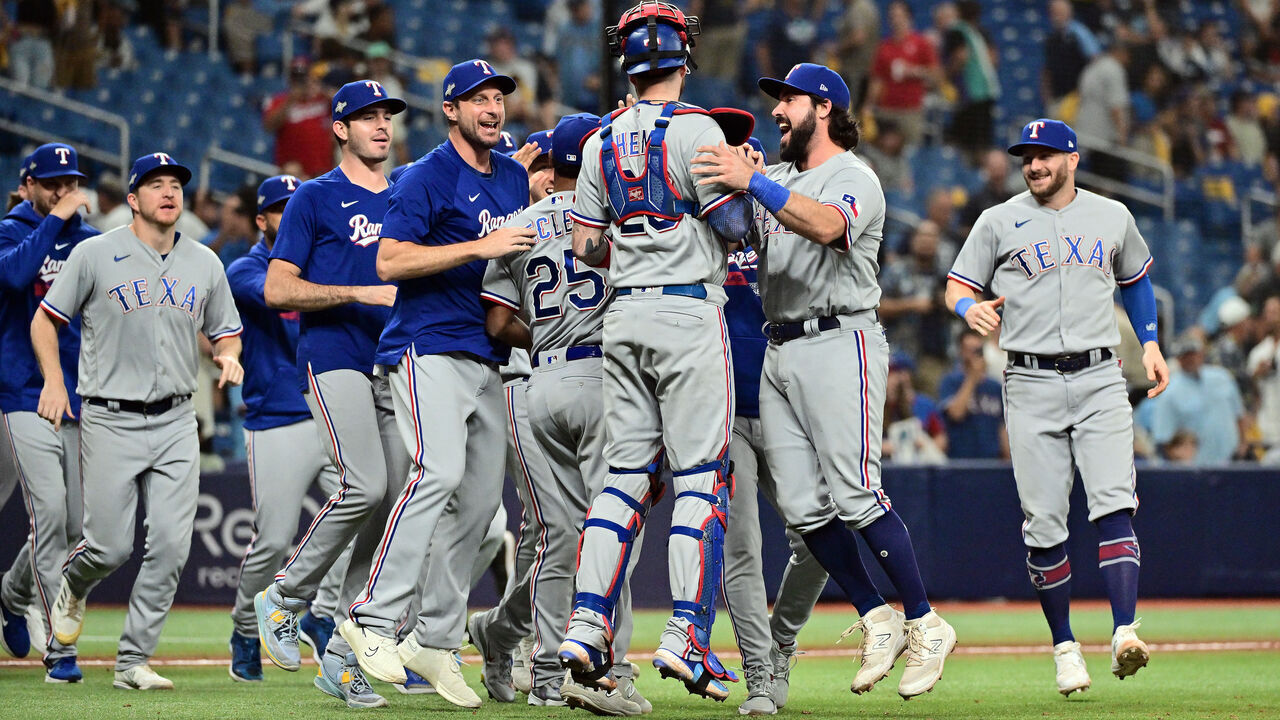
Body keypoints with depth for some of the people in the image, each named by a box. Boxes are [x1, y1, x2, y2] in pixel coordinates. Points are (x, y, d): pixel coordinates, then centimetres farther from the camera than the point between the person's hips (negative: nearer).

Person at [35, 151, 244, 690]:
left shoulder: (204, 263, 10)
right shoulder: (95, 255, -2)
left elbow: (225, 333, 19)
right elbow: (45, 320, 4)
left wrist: (228, 358, -5)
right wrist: (53, 380, -10)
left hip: (176, 423, 3)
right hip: (110, 421, -3)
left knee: (171, 546, -7)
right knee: (111, 547, -5)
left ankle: (133, 661, 4)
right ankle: (73, 588, 32)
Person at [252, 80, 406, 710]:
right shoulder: (315, 199, 3)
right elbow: (277, 289, -4)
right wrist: (363, 292, -14)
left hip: (395, 367, 6)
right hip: (333, 358, -6)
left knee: (394, 503, -2)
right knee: (365, 486, -24)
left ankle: (344, 658, 5)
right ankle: (284, 596, -2)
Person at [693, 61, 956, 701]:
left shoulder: (855, 178, -5)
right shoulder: (778, 180, 21)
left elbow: (826, 225, -26)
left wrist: (752, 183, -35)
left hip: (839, 343, -8)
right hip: (779, 353, 8)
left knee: (854, 497, -14)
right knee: (803, 507, 1)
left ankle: (925, 625, -5)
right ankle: (877, 621, 11)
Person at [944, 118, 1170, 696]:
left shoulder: (1113, 218, 12)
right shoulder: (999, 222, 6)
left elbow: (1135, 279, 27)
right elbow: (957, 285, 7)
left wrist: (1150, 343, 14)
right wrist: (971, 308, -17)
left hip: (1099, 377, 1)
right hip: (1031, 383, 0)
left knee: (1114, 504, -16)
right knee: (1043, 523, -3)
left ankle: (1125, 632, -23)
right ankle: (1064, 646, 9)